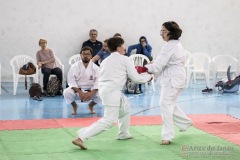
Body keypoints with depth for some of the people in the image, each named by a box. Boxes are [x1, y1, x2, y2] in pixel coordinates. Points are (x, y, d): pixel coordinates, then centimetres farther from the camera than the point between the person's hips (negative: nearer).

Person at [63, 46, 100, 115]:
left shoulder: (95, 68, -7)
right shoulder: (74, 66, -11)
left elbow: (97, 82, -11)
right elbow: (71, 82, -14)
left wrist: (91, 93, -28)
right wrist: (80, 92, -28)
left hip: (90, 90, 1)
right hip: (77, 90, -1)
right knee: (67, 92, -33)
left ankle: (91, 105, 9)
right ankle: (74, 106, 3)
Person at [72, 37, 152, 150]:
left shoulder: (106, 60, 21)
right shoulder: (125, 59, 2)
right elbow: (135, 78, 2)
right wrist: (148, 76, 20)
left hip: (103, 89, 9)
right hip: (112, 91, -9)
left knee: (125, 106, 28)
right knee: (110, 120, -10)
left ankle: (123, 134, 35)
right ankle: (81, 138, -20)